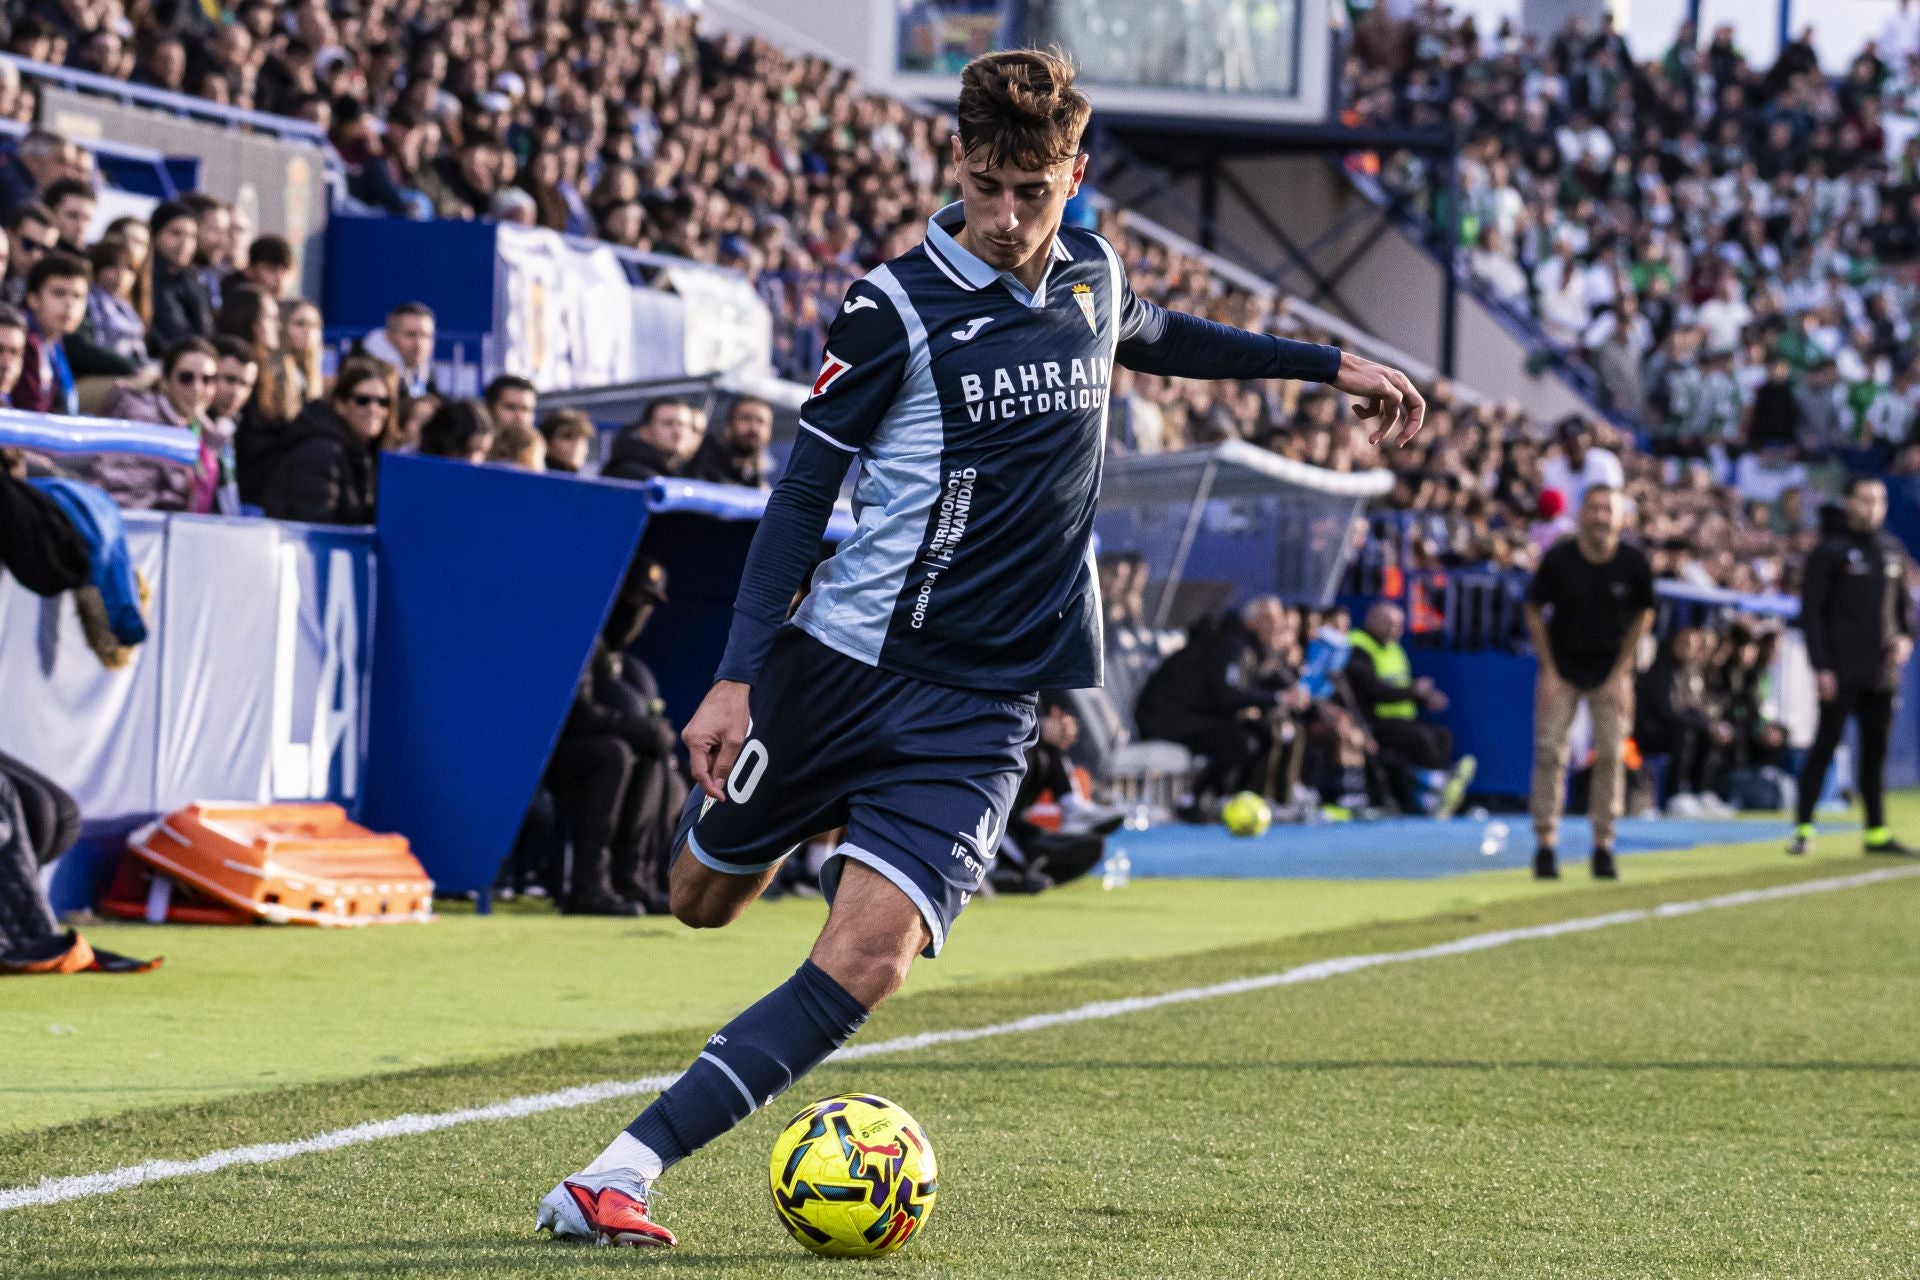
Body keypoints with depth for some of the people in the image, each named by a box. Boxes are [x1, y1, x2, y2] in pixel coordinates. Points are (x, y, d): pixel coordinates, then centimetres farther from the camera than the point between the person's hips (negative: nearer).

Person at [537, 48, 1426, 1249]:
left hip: (984, 700, 2)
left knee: (868, 958, -17)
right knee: (704, 900, 12)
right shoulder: (896, 308, -10)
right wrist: (737, 675, -15)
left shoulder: (1091, 278, 5)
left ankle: (617, 1174, -19)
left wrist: (1330, 364, 34)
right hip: (842, 659, -2)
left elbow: (1156, 335, 31)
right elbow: (804, 491, -8)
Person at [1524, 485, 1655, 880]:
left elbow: (1643, 617, 1)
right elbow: (1534, 611, -3)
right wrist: (1548, 672, -6)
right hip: (1562, 667, -1)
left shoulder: (1634, 564, -12)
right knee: (1550, 752, -7)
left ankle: (1603, 847, 6)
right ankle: (1544, 844, -1)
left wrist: (1620, 674, -4)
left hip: (1610, 671, 1)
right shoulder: (1558, 558, -15)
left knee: (1610, 756, -2)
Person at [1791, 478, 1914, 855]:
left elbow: (1904, 602, 22)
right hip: (1842, 675, -5)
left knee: (1876, 750, 8)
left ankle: (1877, 831, 13)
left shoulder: (1892, 550, 13)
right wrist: (1820, 666, -13)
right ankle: (1803, 828, -3)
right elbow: (1810, 611, -6)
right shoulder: (1830, 551, -3)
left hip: (1882, 673, 5)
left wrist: (1906, 636, 1)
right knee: (1824, 747, -6)